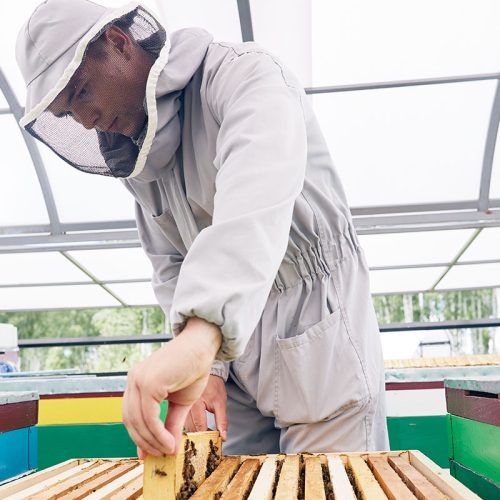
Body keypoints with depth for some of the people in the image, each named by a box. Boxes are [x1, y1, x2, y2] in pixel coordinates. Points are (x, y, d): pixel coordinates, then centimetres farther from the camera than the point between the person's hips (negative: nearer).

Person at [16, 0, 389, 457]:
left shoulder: (243, 74, -17)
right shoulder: (134, 159, 6)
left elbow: (258, 195, -37)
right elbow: (170, 265, 9)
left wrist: (200, 333, -51)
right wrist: (206, 365, -5)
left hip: (321, 345, -6)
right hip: (235, 351, 6)